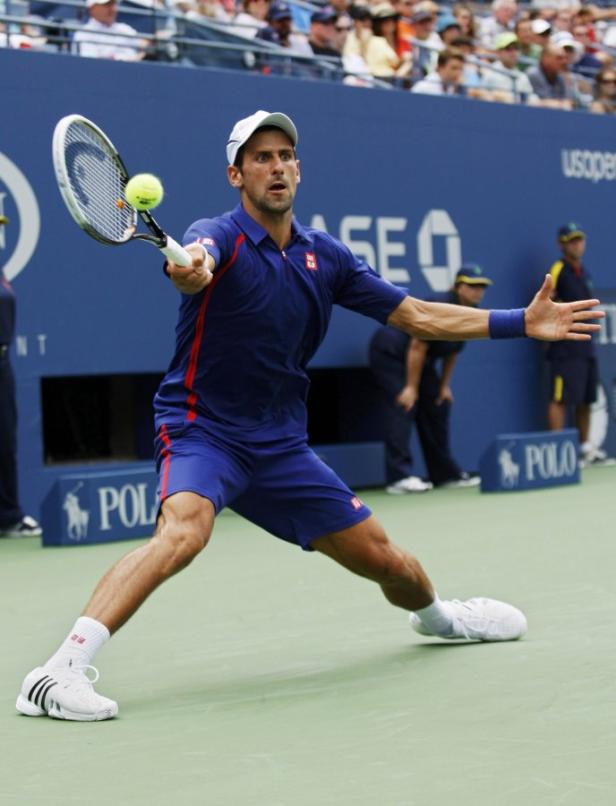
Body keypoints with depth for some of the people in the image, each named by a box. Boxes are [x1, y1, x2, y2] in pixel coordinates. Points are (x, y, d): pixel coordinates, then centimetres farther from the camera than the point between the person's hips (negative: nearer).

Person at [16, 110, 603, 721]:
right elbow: (195, 265, -39)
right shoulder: (219, 236, -13)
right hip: (203, 431, -5)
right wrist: (189, 270, -64)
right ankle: (60, 671, -40)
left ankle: (437, 615, 46)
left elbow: (415, 316, 11)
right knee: (185, 529, -36)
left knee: (382, 559, 10)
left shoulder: (325, 256, 5)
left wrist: (523, 323, 6)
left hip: (281, 444, 6)